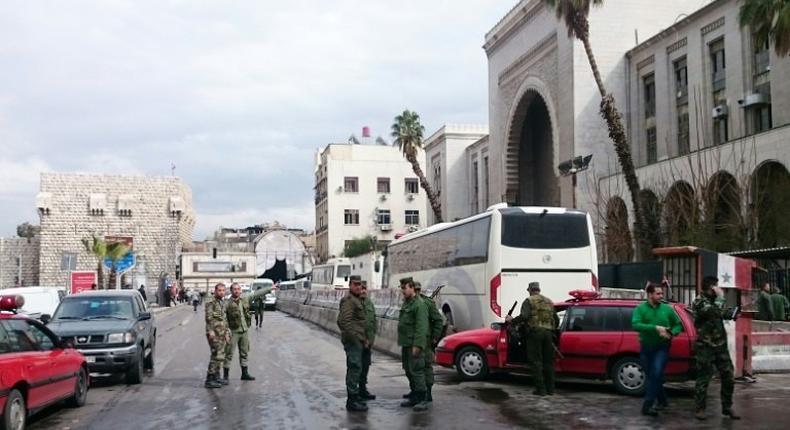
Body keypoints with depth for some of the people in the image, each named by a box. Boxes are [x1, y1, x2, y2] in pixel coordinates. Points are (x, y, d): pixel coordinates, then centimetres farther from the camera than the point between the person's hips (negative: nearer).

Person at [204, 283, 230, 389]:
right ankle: (209, 380, -11)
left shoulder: (222, 303, 20)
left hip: (221, 334, 9)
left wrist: (227, 333, 23)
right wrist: (210, 331, -25)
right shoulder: (211, 302, -8)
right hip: (214, 334, -9)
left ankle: (216, 377, 21)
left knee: (220, 356, 13)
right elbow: (209, 317, -17)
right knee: (217, 356, -13)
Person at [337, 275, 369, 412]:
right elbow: (345, 321, -23)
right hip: (353, 340, -11)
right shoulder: (348, 300, -14)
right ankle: (352, 401, -7)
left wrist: (364, 338, 18)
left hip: (357, 340, 11)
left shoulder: (357, 300, 19)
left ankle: (354, 397, 27)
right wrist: (357, 338, -20)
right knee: (355, 368, -10)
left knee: (353, 369, 17)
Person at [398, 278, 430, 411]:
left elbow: (421, 327, -20)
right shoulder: (405, 303, 17)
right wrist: (402, 341, 16)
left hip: (414, 345, -10)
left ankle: (422, 399, -5)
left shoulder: (419, 304, -14)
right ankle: (414, 397, 22)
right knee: (408, 371, 13)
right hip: (405, 344, 10)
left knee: (416, 371, -10)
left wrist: (417, 345, -24)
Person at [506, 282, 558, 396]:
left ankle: (541, 389, -5)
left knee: (536, 361, -2)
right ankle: (550, 389, 13)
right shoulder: (549, 302, 19)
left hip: (535, 332, -5)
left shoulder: (529, 301, 1)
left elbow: (524, 316, -14)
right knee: (548, 361, 11)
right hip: (548, 333, 5)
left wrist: (512, 320, -1)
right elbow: (556, 320, 18)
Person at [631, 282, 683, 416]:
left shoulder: (667, 309, 1)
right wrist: (655, 328, -29)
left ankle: (647, 406, -15)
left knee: (656, 374, -16)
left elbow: (678, 325, 9)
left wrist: (672, 333, -13)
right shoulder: (640, 308, -5)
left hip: (662, 348, -1)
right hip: (646, 348, 1)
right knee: (651, 376, 12)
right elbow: (635, 325, -21)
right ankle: (662, 401, 32)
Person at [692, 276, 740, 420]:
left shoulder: (713, 299, 13)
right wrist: (720, 297, -17)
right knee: (703, 378, -1)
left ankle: (727, 407, 19)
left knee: (728, 377, 7)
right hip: (706, 346, -7)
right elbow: (716, 312, -28)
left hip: (721, 344, 7)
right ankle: (700, 409, 9)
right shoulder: (699, 302, -12)